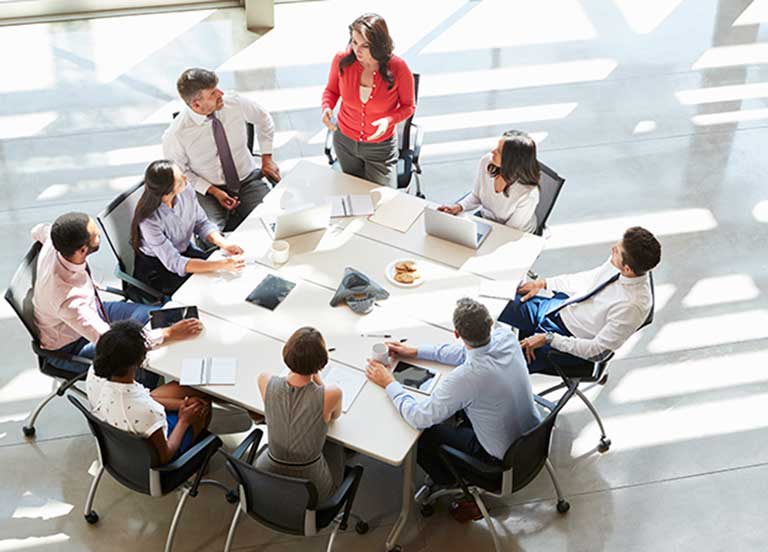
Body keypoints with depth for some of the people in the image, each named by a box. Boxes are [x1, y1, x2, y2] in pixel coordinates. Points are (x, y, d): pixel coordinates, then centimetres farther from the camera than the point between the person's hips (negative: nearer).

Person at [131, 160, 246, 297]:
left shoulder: (186, 191, -19)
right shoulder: (149, 220, -33)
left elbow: (202, 223, -2)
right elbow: (175, 263, -32)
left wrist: (224, 244, -22)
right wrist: (223, 264, -39)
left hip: (185, 251, 5)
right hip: (156, 269, -5)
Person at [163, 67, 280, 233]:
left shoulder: (236, 104, -11)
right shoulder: (175, 136, -19)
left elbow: (264, 119, 12)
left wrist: (267, 159, 8)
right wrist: (213, 191, -13)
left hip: (248, 180, 3)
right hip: (207, 190, -3)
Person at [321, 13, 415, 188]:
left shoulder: (398, 69, -24)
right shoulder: (342, 60, -19)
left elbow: (408, 106, -9)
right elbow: (331, 90, 1)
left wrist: (389, 120, -29)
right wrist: (327, 107, -21)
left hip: (380, 147, -2)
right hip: (345, 141, 2)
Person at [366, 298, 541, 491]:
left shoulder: (464, 377, -35)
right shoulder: (506, 337, -15)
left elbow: (418, 417, -23)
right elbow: (466, 351, 6)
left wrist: (389, 383, -8)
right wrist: (416, 352, 10)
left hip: (502, 458, -6)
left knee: (422, 432, 10)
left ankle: (445, 481, 36)